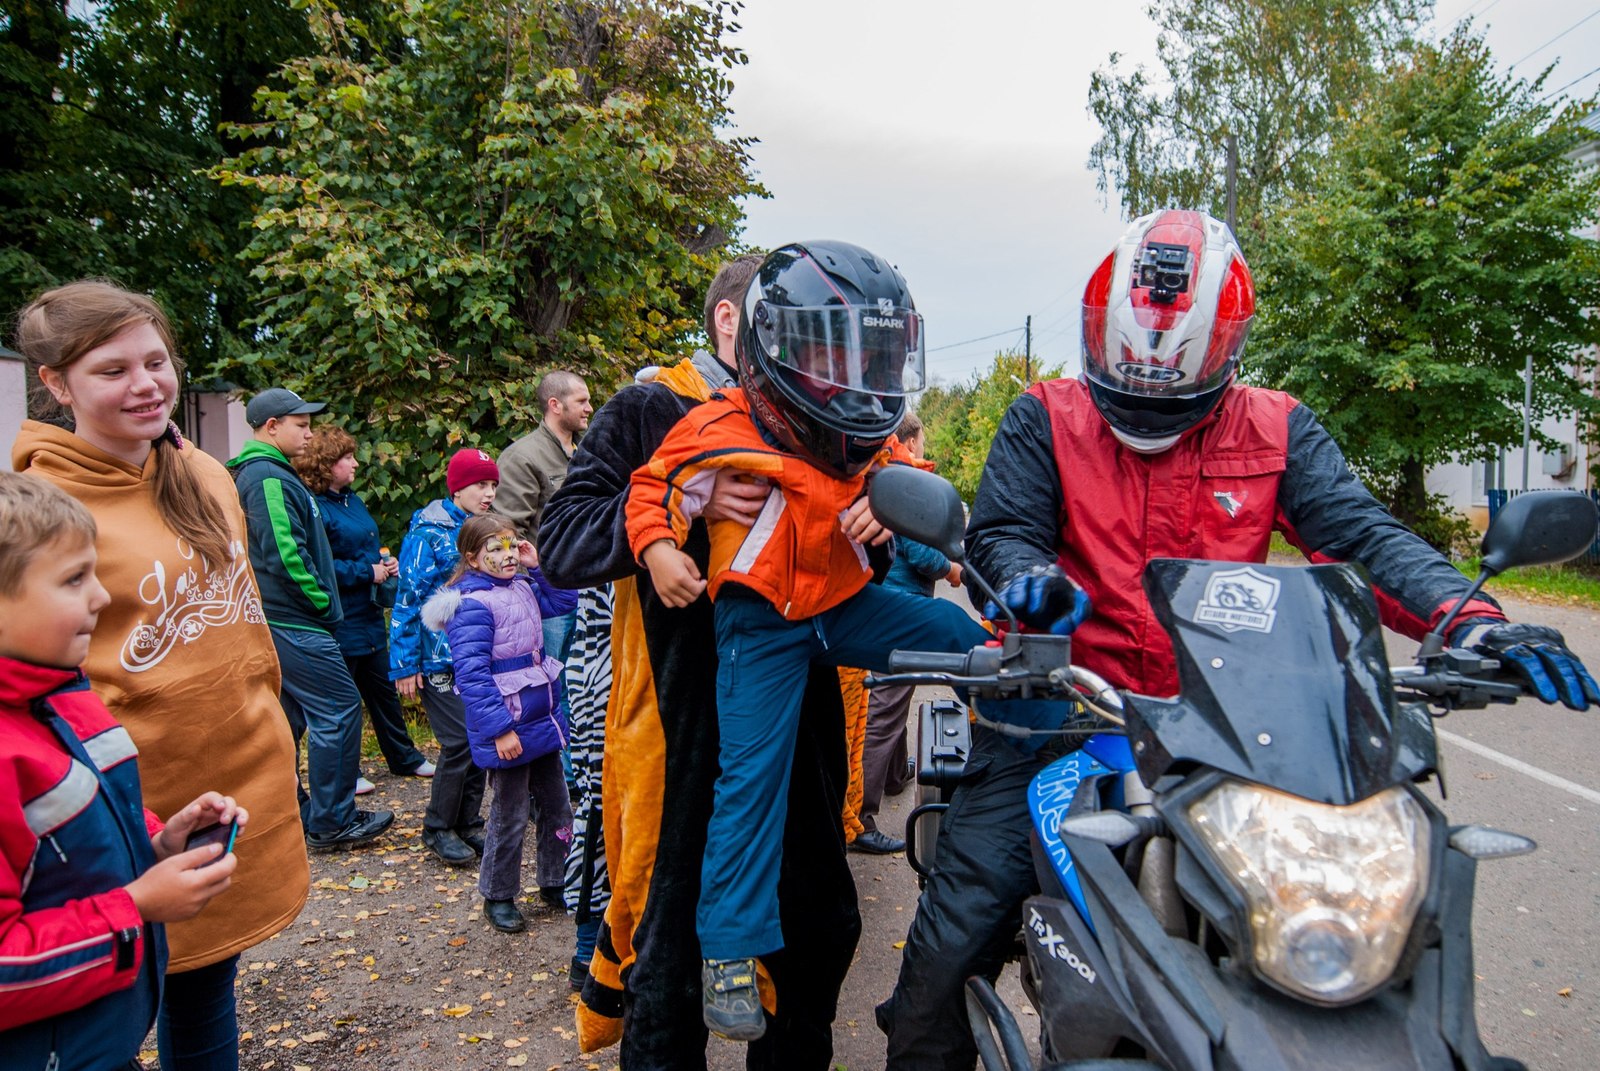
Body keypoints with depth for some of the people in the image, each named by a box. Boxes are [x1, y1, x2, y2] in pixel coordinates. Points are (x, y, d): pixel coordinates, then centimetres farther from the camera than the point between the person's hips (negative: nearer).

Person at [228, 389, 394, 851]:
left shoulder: (262, 474, 18)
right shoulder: (269, 478, -15)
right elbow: (285, 552, -23)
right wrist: (324, 603, -13)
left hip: (280, 619, 11)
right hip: (294, 622, -11)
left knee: (288, 715, 15)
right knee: (339, 708, -6)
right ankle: (332, 822, 0)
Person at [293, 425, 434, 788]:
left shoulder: (353, 501, 12)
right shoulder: (314, 507, -17)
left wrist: (386, 562, 5)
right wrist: (367, 571, -19)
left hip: (369, 615, 9)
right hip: (339, 620, -9)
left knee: (383, 687, 18)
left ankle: (404, 757, 31)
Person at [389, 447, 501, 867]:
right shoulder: (429, 533, -9)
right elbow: (409, 599, -10)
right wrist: (404, 663, -11)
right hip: (440, 657, -6)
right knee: (460, 740, -8)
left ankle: (468, 824, 21)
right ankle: (438, 828, 11)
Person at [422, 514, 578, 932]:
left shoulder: (522, 588, 6)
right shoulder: (473, 604, -19)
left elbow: (563, 602, 18)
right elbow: (472, 673, -23)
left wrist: (537, 566, 3)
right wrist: (499, 729, -24)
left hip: (544, 719, 8)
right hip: (508, 729, -8)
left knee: (557, 807, 17)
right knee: (510, 817, 7)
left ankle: (554, 883, 34)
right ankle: (499, 897, 26)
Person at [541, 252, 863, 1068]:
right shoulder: (649, 412, -2)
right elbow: (561, 543, -12)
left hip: (798, 718, 6)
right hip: (684, 721, -5)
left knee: (820, 923, 19)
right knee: (672, 943, 6)